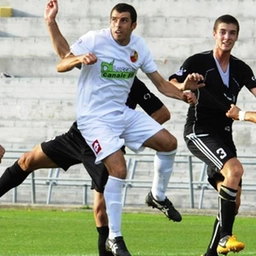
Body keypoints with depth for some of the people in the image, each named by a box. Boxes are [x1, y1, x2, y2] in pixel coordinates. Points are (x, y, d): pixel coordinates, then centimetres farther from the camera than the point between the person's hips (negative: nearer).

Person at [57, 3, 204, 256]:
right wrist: (79, 59, -38)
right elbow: (60, 66, -16)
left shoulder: (139, 47, 1)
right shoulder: (94, 40, -15)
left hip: (122, 112, 6)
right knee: (118, 170, -21)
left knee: (168, 142, 2)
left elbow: (161, 83, 6)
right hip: (94, 118, -6)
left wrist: (182, 91, -14)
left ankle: (158, 196, 27)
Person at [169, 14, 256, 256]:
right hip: (199, 131, -7)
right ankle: (225, 236, -28)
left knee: (232, 200, 4)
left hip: (224, 135, 7)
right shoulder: (198, 62, -4)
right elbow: (171, 85, -9)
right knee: (234, 169, -30)